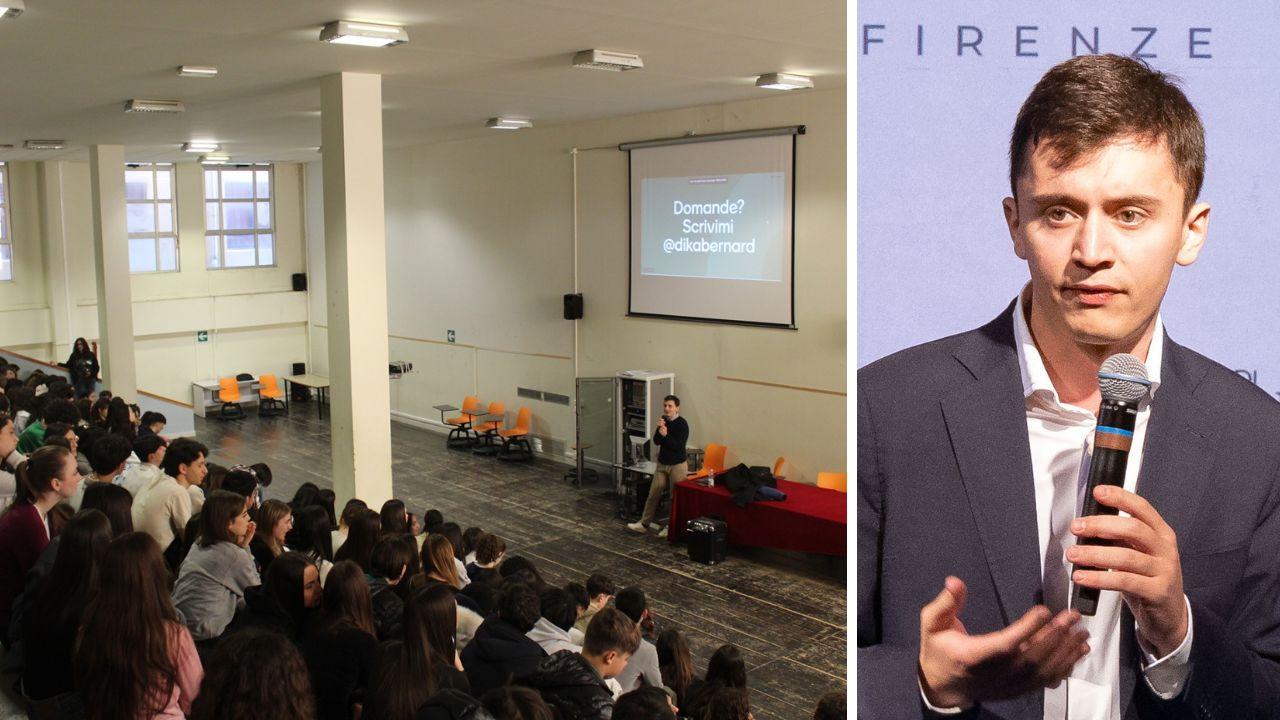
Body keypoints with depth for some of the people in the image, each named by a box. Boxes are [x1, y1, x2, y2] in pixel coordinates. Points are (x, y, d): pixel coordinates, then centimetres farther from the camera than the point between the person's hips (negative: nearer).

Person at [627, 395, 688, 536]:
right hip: (662, 464, 6)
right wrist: (659, 429, -16)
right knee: (653, 494, 8)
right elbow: (656, 441, 0)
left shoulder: (682, 424, -13)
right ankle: (644, 524, 15)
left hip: (678, 465, -6)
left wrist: (665, 435, -27)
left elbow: (678, 446, -19)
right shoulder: (664, 421, 5)